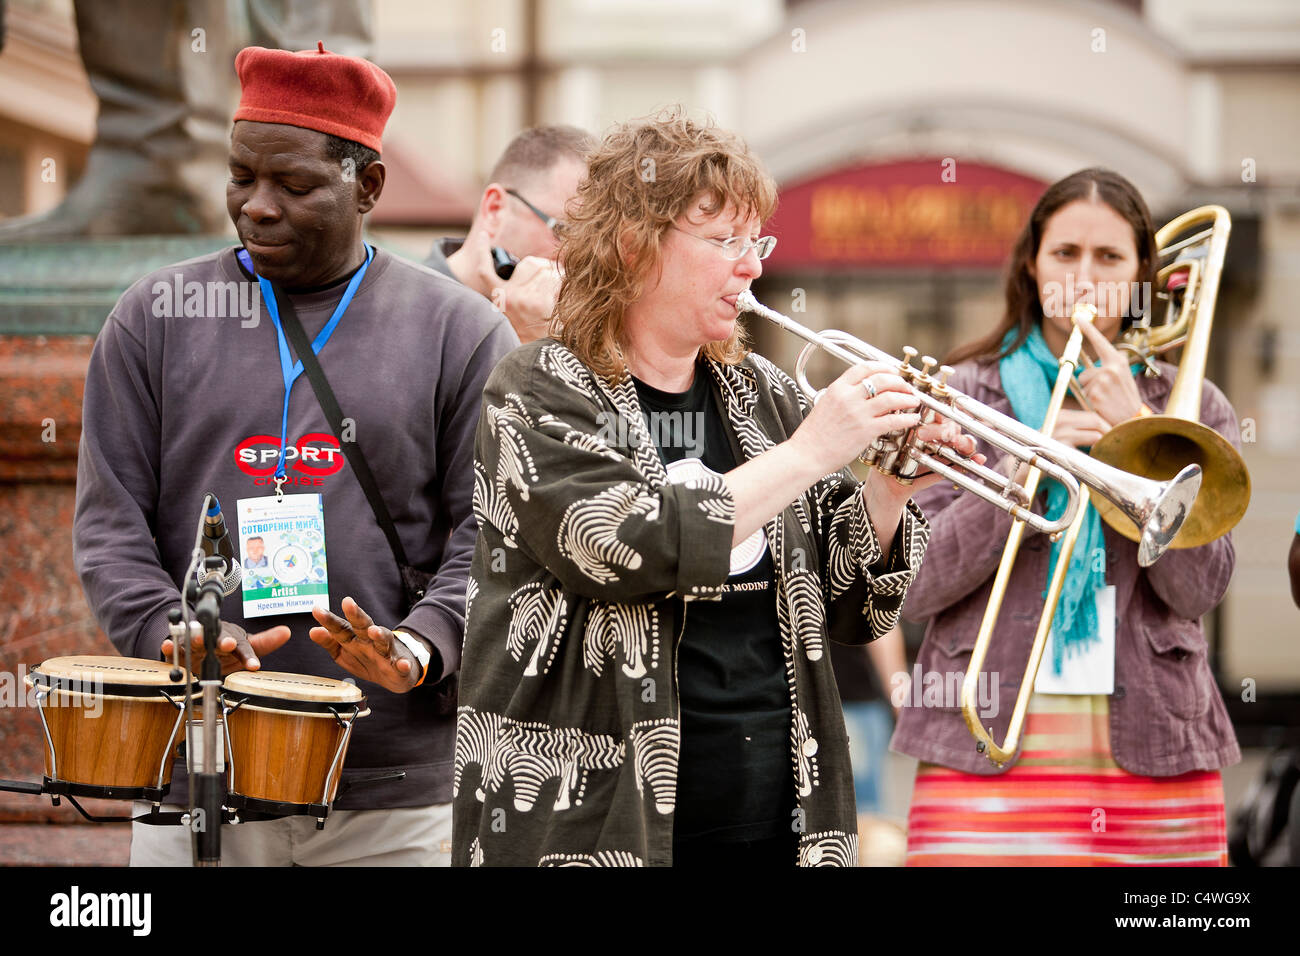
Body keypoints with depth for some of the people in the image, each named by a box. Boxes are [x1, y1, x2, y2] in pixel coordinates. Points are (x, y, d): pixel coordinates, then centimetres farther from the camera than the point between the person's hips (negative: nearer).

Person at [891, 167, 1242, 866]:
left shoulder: (1193, 410, 13)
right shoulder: (960, 395, 10)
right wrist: (1027, 466, -12)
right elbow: (912, 588, -1)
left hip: (1155, 759, 2)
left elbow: (1198, 589, -2)